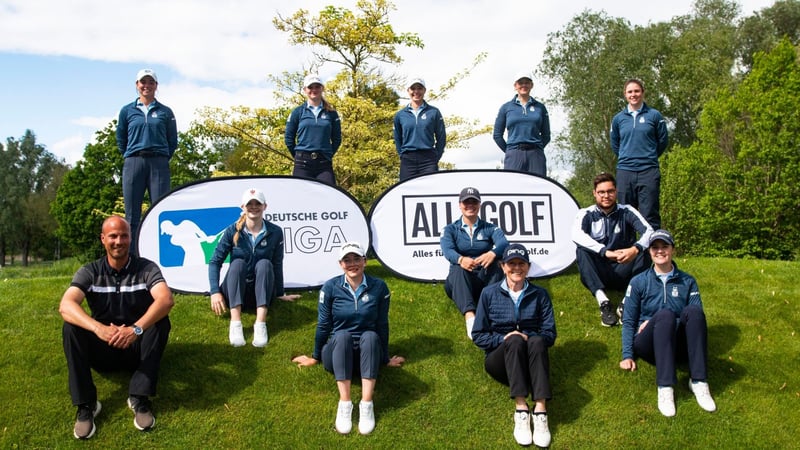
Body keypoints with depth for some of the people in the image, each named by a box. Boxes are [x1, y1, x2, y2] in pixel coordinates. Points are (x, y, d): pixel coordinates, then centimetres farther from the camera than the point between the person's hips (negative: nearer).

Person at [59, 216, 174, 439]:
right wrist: (99, 328, -43)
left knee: (160, 321, -28)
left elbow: (166, 300, -28)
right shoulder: (89, 272, -5)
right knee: (71, 327, -24)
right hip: (103, 350, 1)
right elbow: (65, 306, -24)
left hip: (138, 349, -1)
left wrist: (136, 329, -44)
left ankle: (140, 398, -25)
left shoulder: (146, 268, -8)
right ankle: (85, 404, -21)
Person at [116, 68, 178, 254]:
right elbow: (120, 140, 17)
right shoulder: (127, 111, 11)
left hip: (159, 164, -1)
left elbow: (173, 141, 12)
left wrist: (161, 160, 6)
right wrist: (131, 158, 10)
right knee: (132, 215, 0)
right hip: (133, 164, 1)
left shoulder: (165, 112, 9)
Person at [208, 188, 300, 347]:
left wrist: (280, 294, 9)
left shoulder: (275, 232, -4)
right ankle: (235, 324, -44)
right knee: (238, 263, -29)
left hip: (262, 291, 1)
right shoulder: (233, 231, -6)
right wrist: (215, 292, -17)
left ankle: (260, 324, -42)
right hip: (234, 291, 0)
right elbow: (215, 261, -7)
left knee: (264, 263, -27)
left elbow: (277, 264, 3)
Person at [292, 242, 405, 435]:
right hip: (337, 353, 0)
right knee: (342, 336, -34)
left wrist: (386, 359, 10)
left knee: (370, 336, -34)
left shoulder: (378, 287, -4)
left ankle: (367, 405, -41)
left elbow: (382, 325, 3)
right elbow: (323, 325, 3)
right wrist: (315, 357, 12)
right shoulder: (330, 287, -6)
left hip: (366, 355, 0)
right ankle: (344, 404, -40)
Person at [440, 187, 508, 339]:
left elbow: (504, 243, -12)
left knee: (494, 267, -31)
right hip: (459, 285, -1)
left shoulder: (490, 228, 10)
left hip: (486, 281, 1)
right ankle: (470, 317, -58)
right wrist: (460, 259, -39)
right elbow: (447, 250, -13)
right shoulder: (450, 230, 9)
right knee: (458, 269, -35)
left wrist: (493, 253, -38)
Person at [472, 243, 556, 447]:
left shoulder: (540, 294, 9)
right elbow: (478, 335, 4)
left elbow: (549, 334, 4)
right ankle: (521, 409, -46)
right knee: (514, 341, -35)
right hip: (500, 359, -1)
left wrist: (530, 338, -17)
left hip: (530, 361, 1)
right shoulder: (489, 293, 6)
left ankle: (540, 411, -47)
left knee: (536, 342, -34)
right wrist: (504, 339, -14)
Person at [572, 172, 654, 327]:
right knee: (581, 251, -27)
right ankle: (603, 302, -41)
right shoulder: (586, 214, -2)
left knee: (644, 252, -24)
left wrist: (635, 249, -37)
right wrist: (605, 252, -37)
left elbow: (649, 231, -15)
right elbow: (576, 235, -24)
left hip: (623, 272, 1)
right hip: (598, 274, -1)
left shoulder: (626, 212, 1)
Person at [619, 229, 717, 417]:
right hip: (648, 344, -1)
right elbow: (628, 321, 8)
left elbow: (698, 317, 1)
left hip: (679, 345, 1)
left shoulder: (688, 282, 13)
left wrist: (653, 322, -12)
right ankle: (665, 387, -43)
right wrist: (627, 356, -6)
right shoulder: (639, 282, 10)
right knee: (666, 314, -34)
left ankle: (699, 382, -34)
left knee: (693, 310, -29)